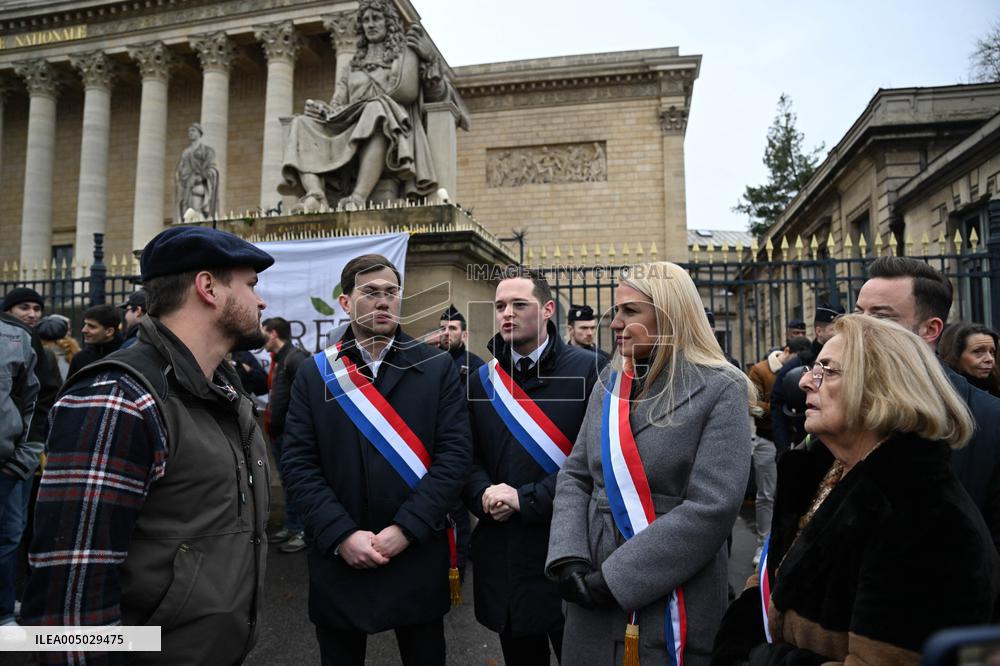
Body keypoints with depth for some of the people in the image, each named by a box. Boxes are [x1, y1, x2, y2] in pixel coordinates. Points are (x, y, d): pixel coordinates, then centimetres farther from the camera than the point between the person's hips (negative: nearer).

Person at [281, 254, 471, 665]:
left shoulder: (438, 368, -2)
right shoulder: (314, 374, 1)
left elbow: (455, 453, -9)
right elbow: (298, 463, -4)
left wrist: (406, 528, -15)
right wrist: (341, 535, -13)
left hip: (418, 555, 0)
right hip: (338, 556, 1)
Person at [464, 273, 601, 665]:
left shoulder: (588, 369, -7)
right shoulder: (481, 381, 9)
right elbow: (469, 457, 10)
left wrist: (526, 499, -16)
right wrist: (484, 494, -11)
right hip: (504, 552, 5)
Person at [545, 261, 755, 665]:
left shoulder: (720, 390, -10)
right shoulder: (610, 383, 5)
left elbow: (713, 507, -18)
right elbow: (575, 476, 6)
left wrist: (615, 577, -19)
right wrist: (569, 557, -10)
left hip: (676, 601, -4)